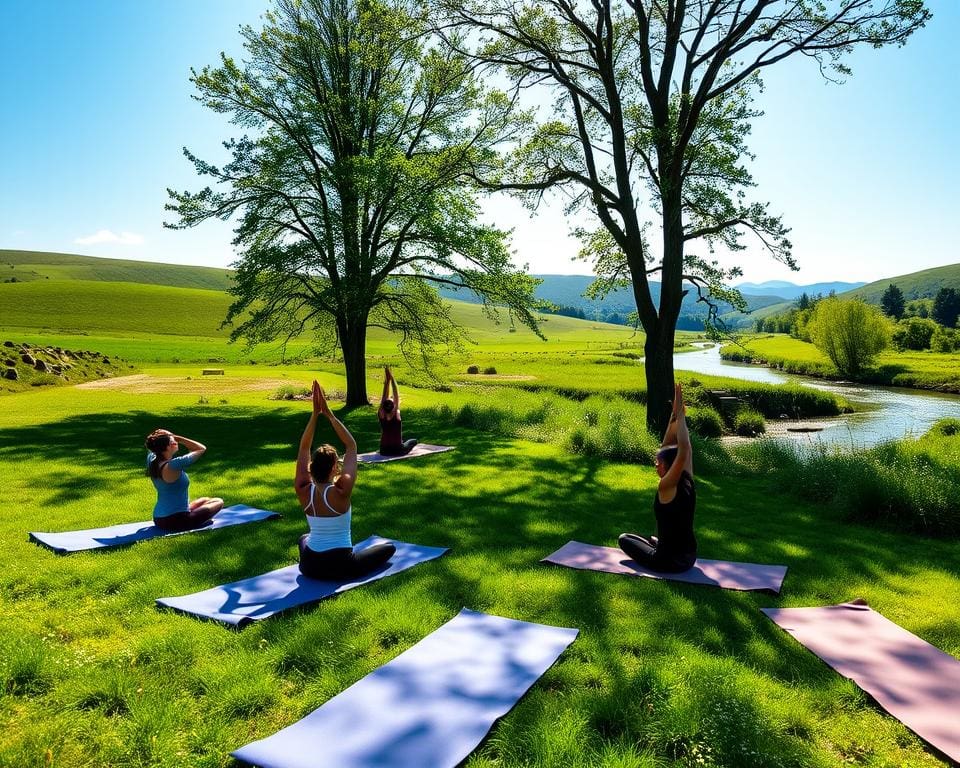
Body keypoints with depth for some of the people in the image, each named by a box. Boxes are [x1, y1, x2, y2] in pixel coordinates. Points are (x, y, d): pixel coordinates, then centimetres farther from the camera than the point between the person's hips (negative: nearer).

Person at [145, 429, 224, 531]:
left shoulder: (151, 461, -4)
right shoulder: (174, 465, -26)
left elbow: (151, 445, 19)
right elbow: (202, 448, -15)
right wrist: (177, 437, -15)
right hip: (176, 521, -8)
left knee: (205, 500, 28)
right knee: (218, 502, 8)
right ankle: (192, 522, 1)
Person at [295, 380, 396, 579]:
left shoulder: (304, 491, -11)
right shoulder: (340, 492, -22)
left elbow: (304, 449, -3)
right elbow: (351, 447, -15)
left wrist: (315, 414, -9)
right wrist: (329, 414, -15)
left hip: (310, 567, 4)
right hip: (341, 567, -4)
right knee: (389, 547, 17)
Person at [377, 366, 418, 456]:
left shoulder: (381, 416, -8)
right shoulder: (396, 415, -17)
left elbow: (385, 397, -5)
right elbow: (396, 397, -13)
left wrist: (387, 381, -6)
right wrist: (392, 379, -12)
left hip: (384, 451, 3)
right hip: (398, 451, -3)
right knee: (413, 441, 25)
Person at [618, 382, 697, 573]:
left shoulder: (667, 488, -21)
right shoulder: (687, 483, -3)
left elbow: (683, 452, -30)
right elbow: (685, 450, 1)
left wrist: (679, 415, -27)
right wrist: (676, 415, -6)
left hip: (670, 562, -8)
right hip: (690, 558, 8)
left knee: (625, 538, 15)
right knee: (652, 539, 36)